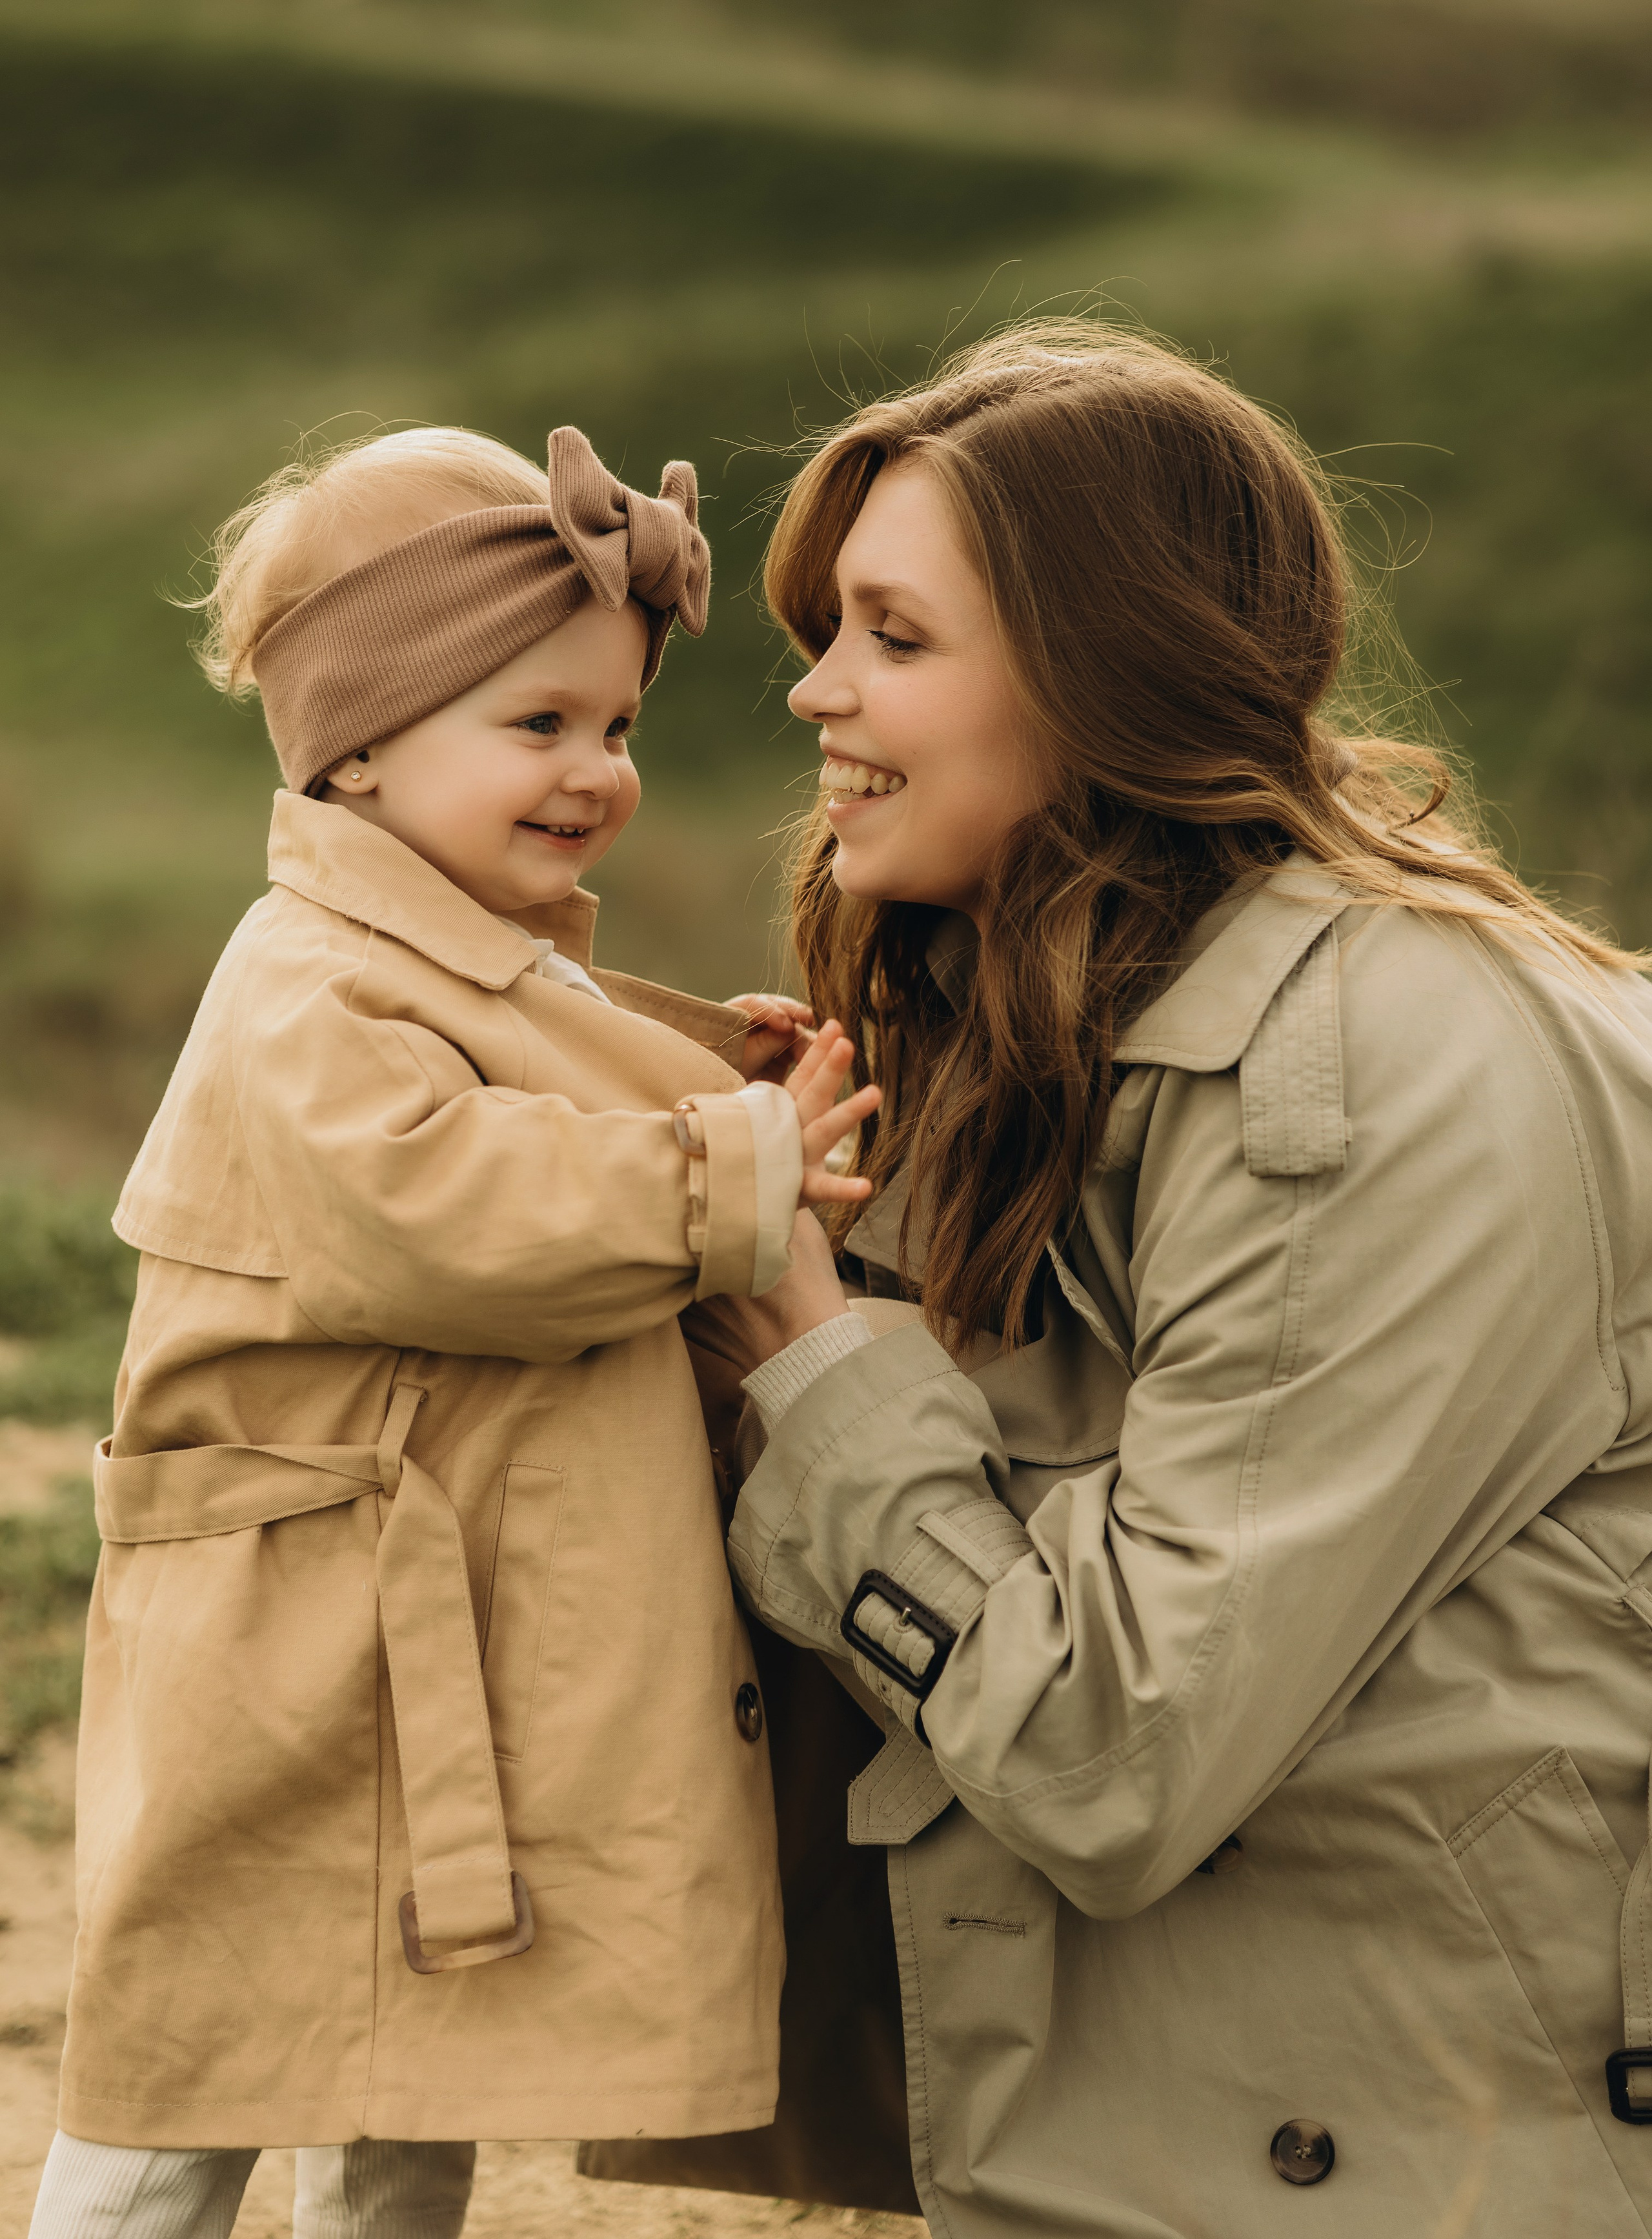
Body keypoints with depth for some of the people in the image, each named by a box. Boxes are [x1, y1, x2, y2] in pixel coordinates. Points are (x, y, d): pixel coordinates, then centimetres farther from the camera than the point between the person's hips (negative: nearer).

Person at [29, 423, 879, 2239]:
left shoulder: (509, 974, 16)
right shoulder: (312, 1005, -18)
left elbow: (554, 1164, 28)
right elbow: (447, 1216, -31)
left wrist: (705, 1082, 8)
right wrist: (732, 1172, -25)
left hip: (466, 1678, 10)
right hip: (306, 1689, -10)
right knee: (196, 2077, -1)